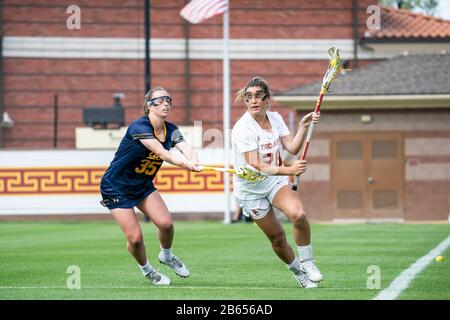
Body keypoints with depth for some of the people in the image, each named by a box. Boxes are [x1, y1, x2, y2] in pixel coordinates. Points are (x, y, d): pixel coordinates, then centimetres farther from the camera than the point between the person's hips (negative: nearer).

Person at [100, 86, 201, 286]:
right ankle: (146, 269, 19)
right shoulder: (139, 126, -26)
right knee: (135, 237, -12)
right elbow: (160, 152, -41)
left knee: (166, 223, -12)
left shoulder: (171, 130, -5)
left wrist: (193, 160, -49)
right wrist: (182, 162, -58)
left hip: (143, 185, 6)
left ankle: (166, 256, 20)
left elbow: (186, 149, -25)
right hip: (115, 187, -6)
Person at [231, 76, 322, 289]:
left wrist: (303, 126, -21)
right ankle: (297, 271, 25)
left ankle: (306, 262, -8)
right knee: (277, 237, 0)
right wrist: (288, 170, -40)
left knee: (298, 214, -25)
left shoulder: (275, 118, -3)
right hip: (251, 189, -3)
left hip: (276, 180, 4)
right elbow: (255, 166, -30)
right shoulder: (243, 128, -23)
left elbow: (292, 148, -6)